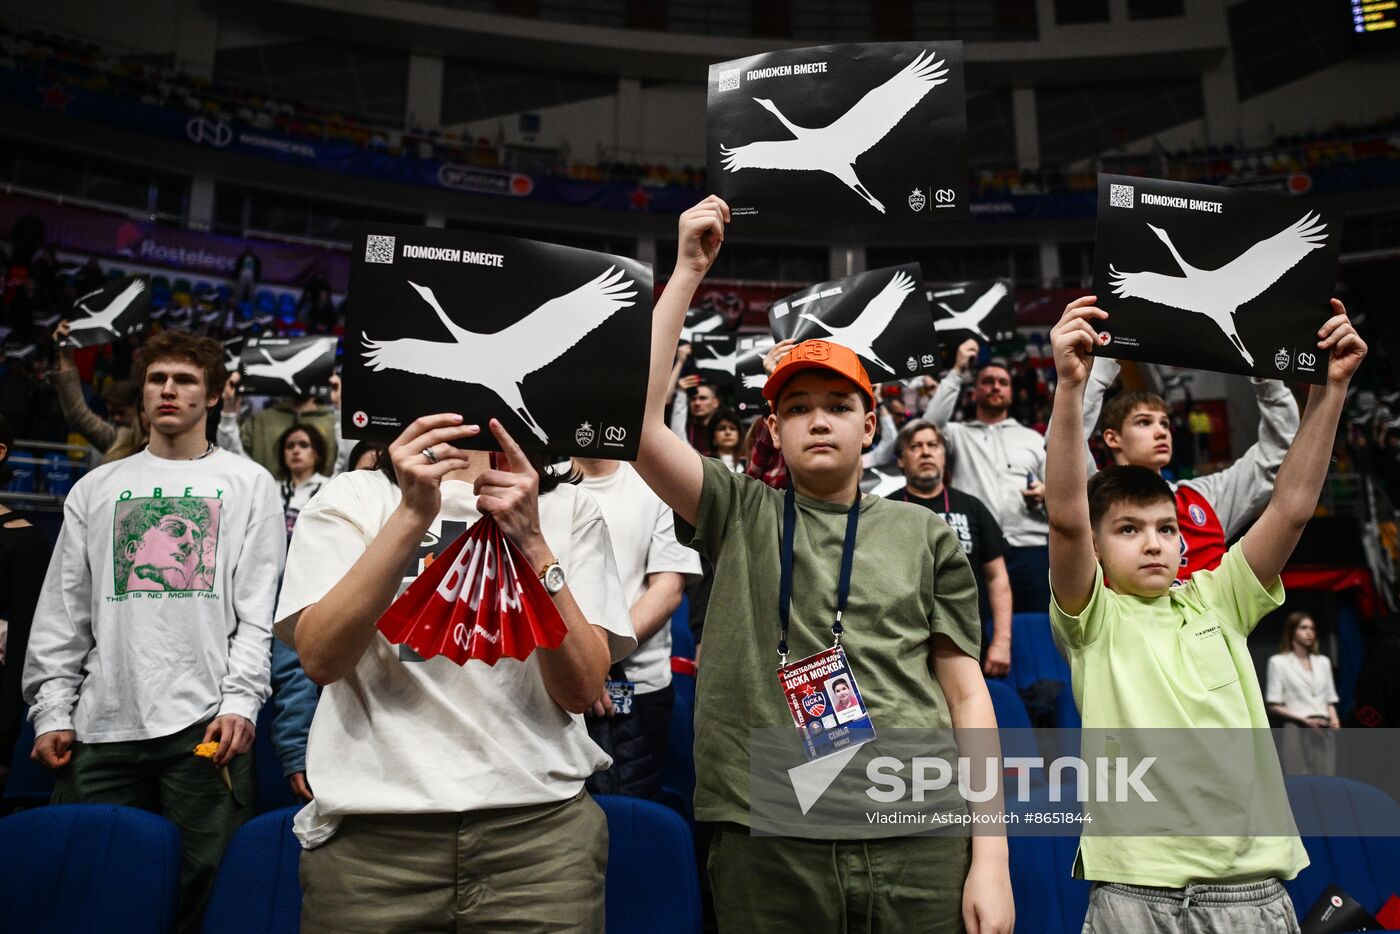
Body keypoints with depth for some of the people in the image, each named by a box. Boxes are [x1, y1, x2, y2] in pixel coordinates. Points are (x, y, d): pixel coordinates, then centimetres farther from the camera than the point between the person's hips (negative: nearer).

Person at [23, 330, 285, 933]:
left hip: (205, 722, -3)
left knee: (204, 881, 0)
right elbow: (63, 610, 14)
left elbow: (259, 605, 0)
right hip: (102, 725, 3)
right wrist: (51, 710, 5)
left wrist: (240, 700, -10)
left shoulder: (248, 483, 7)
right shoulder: (96, 488, 17)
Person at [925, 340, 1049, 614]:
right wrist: (957, 373, -5)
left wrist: (1045, 494, -6)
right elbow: (930, 426, -9)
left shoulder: (1033, 438, 21)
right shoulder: (959, 433, 14)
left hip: (1031, 550, 2)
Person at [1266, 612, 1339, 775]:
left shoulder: (1323, 662, 18)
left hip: (1324, 731, 5)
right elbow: (1274, 706, -2)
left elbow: (1330, 700, 18)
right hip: (1297, 730, -5)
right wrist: (1304, 719, -13)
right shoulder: (1278, 662, 2)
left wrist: (1334, 720, -1)